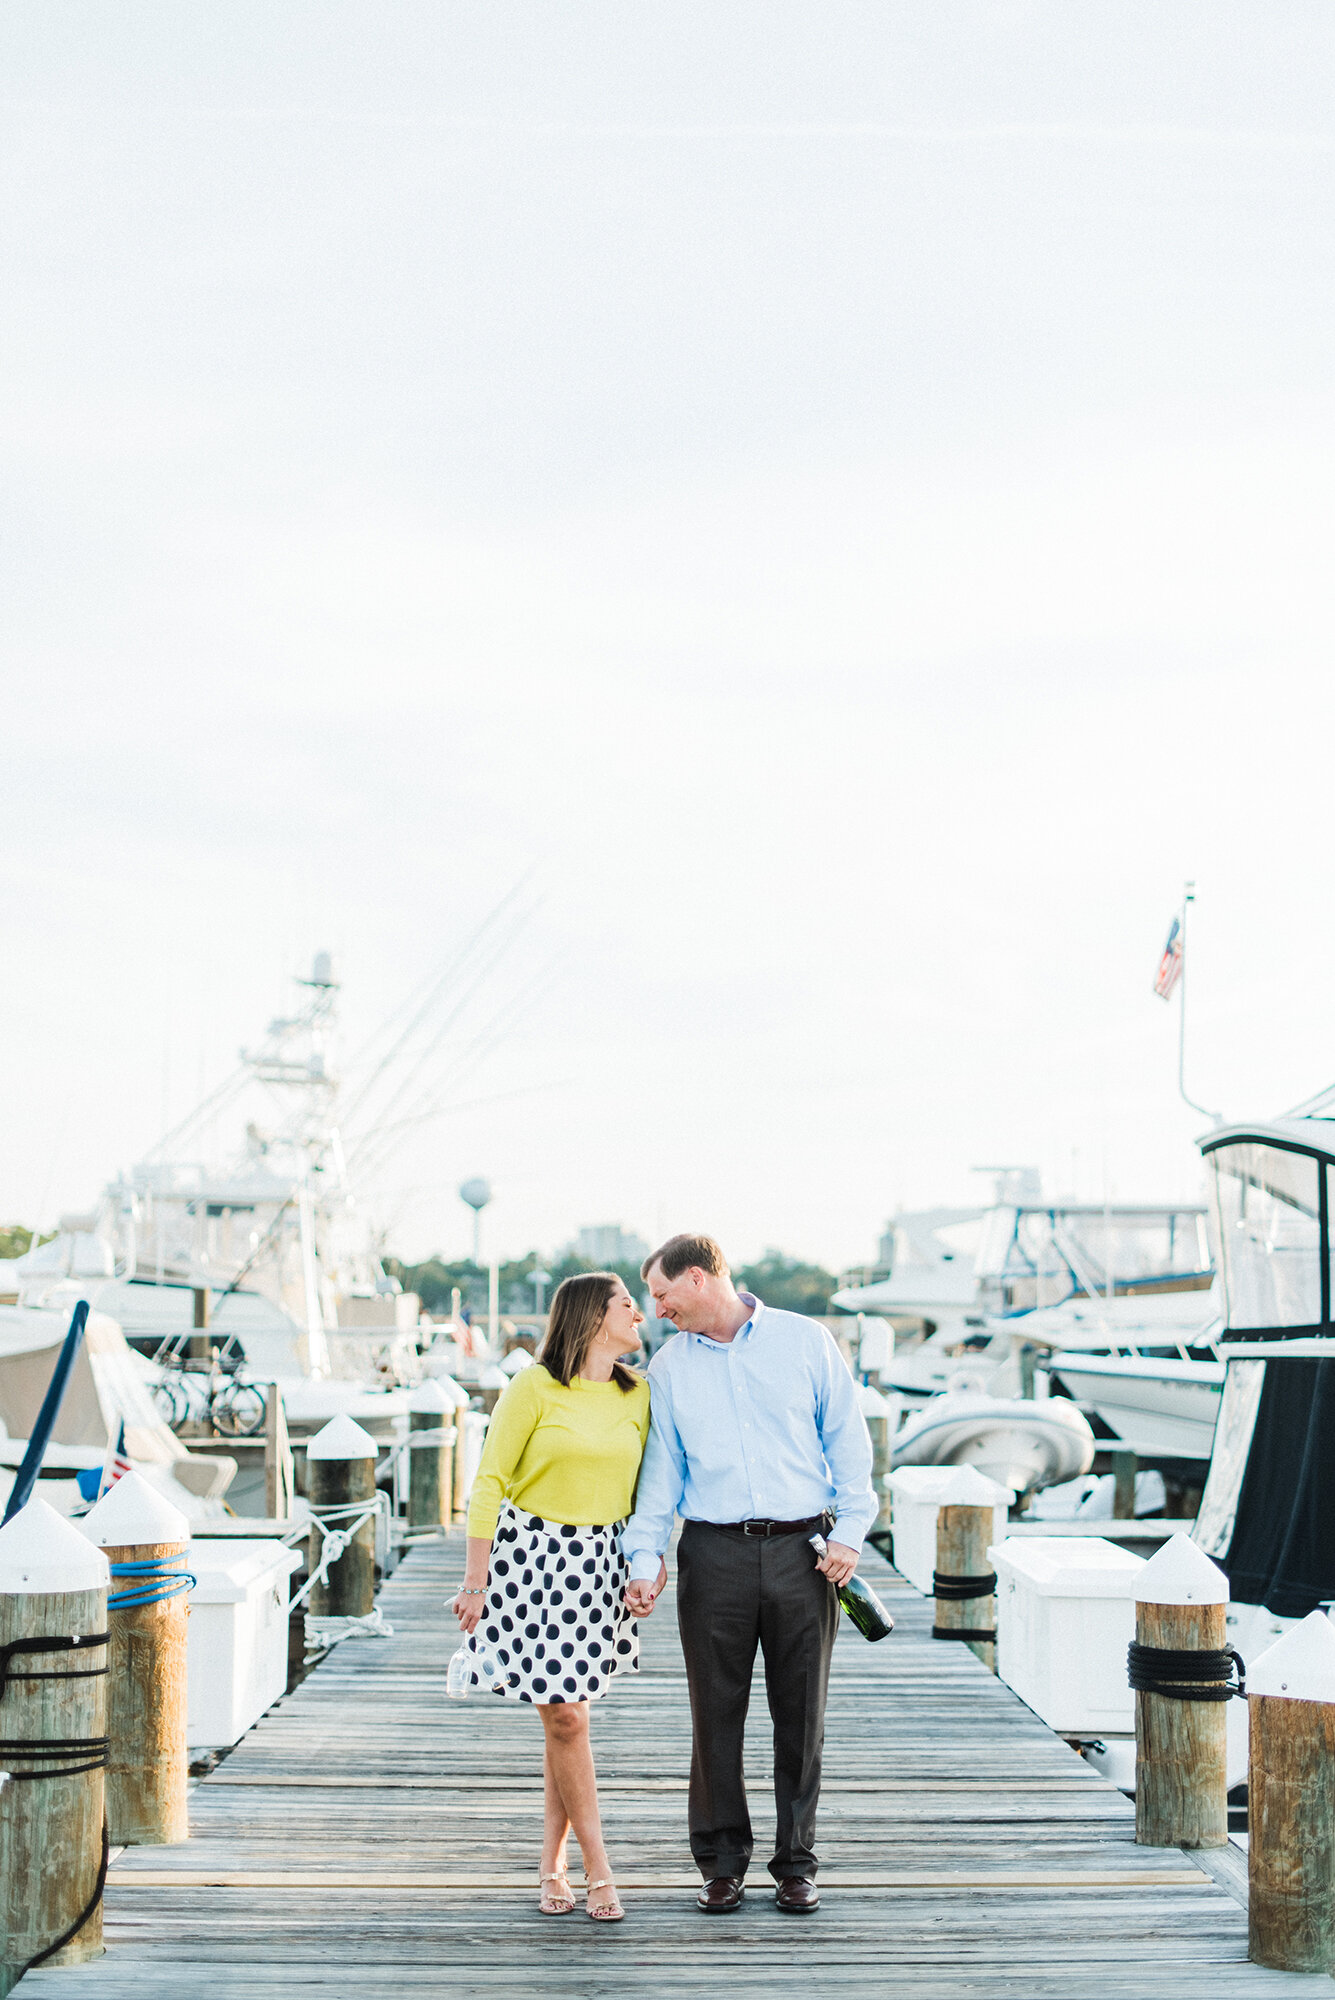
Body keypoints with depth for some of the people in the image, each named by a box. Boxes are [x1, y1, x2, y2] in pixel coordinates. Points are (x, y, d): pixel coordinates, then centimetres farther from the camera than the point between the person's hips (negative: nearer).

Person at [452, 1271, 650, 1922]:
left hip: (600, 1561, 4)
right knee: (565, 1719, -4)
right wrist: (475, 1579, -8)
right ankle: (599, 1871, 6)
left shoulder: (638, 1395, 6)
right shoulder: (534, 1388, -8)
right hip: (530, 1553, -4)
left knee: (568, 1715, 6)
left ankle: (552, 1866, 17)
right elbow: (488, 1482, -6)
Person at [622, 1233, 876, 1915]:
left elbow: (847, 1439, 5)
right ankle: (722, 1864, 15)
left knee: (800, 1713, 4)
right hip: (714, 1551, 2)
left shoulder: (805, 1340, 3)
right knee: (716, 1713, 3)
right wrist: (646, 1559, 0)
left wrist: (849, 1532, -2)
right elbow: (659, 1471, 9)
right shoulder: (667, 1366, 10)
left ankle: (795, 1863, 16)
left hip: (803, 1551, -1)